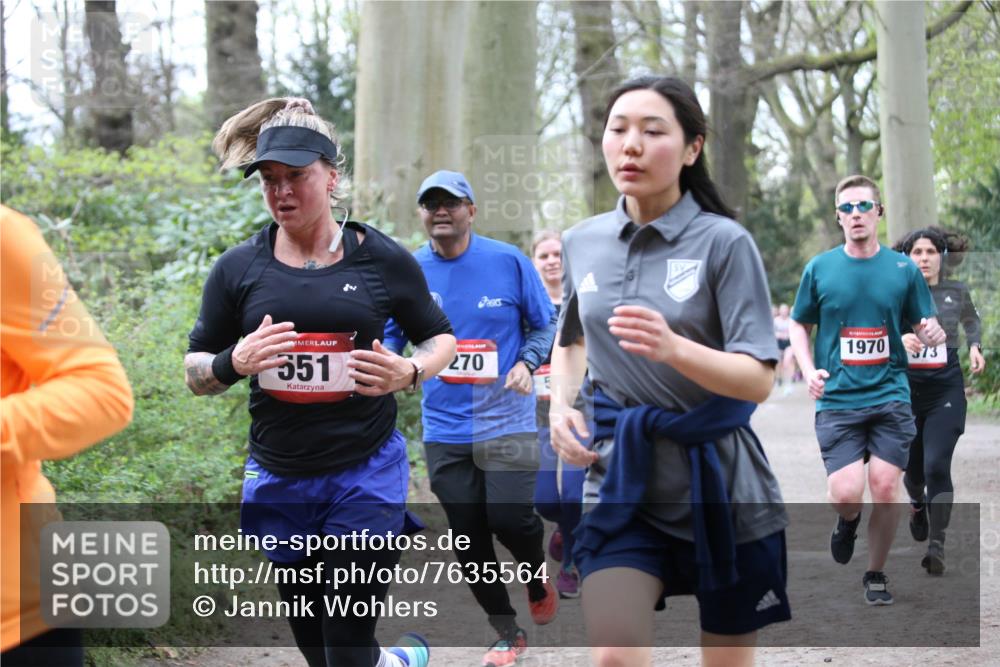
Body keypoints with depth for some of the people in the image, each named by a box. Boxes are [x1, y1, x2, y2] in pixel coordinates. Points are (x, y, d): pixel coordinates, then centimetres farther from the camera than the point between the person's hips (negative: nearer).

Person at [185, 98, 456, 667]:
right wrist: (234, 362, -15)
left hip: (366, 473, -2)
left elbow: (441, 338, 10)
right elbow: (196, 372, 8)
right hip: (278, 481, 3)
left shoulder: (383, 258, -2)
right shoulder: (238, 268, 1)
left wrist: (409, 373, -11)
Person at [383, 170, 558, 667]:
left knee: (510, 519, -13)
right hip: (444, 428, 3)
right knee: (468, 539, 5)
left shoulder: (509, 262, -4)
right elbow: (392, 335, 10)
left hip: (506, 422, -2)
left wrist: (527, 364, -14)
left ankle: (537, 574, 24)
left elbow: (544, 324, 4)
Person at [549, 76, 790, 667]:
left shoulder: (724, 242, -10)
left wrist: (673, 348, -34)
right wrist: (561, 406, 3)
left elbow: (759, 380, -16)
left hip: (719, 483, -2)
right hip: (620, 479, 2)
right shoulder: (583, 243, 3)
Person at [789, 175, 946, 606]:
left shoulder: (903, 268, 5)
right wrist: (809, 370, -3)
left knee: (885, 491, -4)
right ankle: (848, 522, 26)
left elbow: (925, 324, 12)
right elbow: (800, 326, 13)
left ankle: (875, 575, 18)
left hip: (890, 397, 1)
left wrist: (933, 332, -12)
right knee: (845, 495, -12)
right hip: (837, 401, -1)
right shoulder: (819, 269, 3)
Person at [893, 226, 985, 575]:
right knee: (912, 466, 15)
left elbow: (971, 320, 24)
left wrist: (975, 346, 6)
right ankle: (918, 504, 51)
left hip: (947, 389, -1)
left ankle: (937, 546, -13)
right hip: (906, 388, 1)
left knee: (937, 465, -16)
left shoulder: (956, 292, 4)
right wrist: (898, 339, -27)